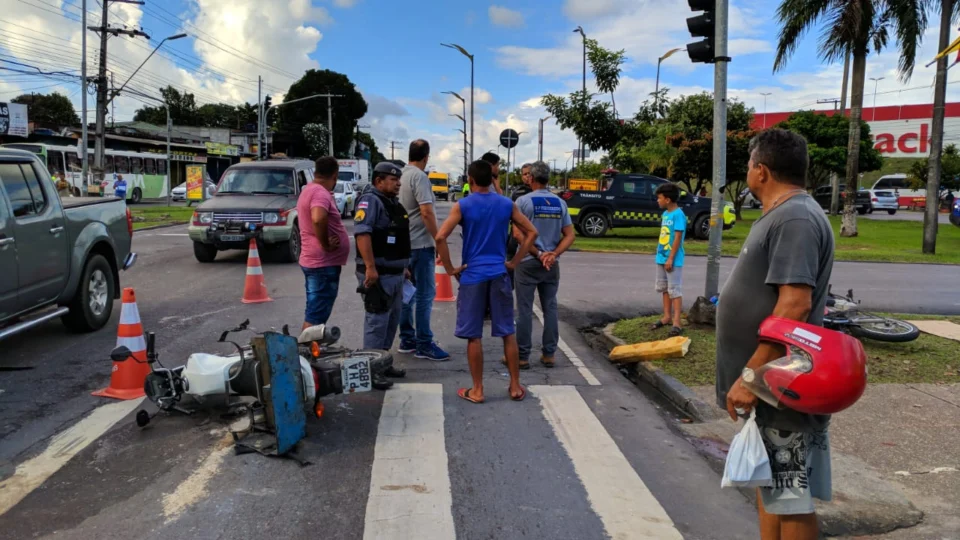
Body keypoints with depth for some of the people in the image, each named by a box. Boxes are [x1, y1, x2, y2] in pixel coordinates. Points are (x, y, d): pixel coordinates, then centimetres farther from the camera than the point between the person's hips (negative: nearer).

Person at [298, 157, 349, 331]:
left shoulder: (309, 190, 15)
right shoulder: (320, 193, -17)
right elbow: (318, 219, -36)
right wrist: (325, 244, -23)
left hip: (314, 261, 10)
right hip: (324, 263, -10)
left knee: (313, 314, 18)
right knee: (316, 317, -7)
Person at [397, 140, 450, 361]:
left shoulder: (401, 175, 11)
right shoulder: (419, 177, -14)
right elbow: (426, 212, -22)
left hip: (403, 243, 9)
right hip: (420, 244, -9)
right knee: (425, 294, -4)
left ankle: (407, 340, 20)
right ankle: (424, 344, -1)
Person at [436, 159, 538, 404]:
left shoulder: (462, 206, -5)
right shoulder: (507, 205, 5)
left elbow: (440, 237, -15)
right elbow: (532, 233, 6)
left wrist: (450, 269, -5)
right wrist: (514, 262, 8)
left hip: (472, 276, -2)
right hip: (499, 274, 3)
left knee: (474, 336, 5)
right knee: (508, 333, 11)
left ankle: (477, 390, 10)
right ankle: (515, 387, 17)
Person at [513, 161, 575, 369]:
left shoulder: (523, 201, -7)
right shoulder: (560, 203, 6)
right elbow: (570, 236, 2)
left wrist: (538, 254, -10)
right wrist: (553, 254, -8)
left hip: (528, 262, -4)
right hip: (552, 264, 4)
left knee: (525, 310, 1)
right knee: (550, 308, 11)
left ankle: (522, 356, 5)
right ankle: (549, 354, 15)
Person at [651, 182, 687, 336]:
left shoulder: (678, 215, -16)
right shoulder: (665, 214, 10)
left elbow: (678, 238, -19)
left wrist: (671, 258, -20)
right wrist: (660, 254, 15)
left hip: (673, 260, -9)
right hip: (661, 258, 9)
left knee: (675, 290, -7)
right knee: (664, 288, 16)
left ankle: (677, 322, -6)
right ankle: (667, 316, 27)